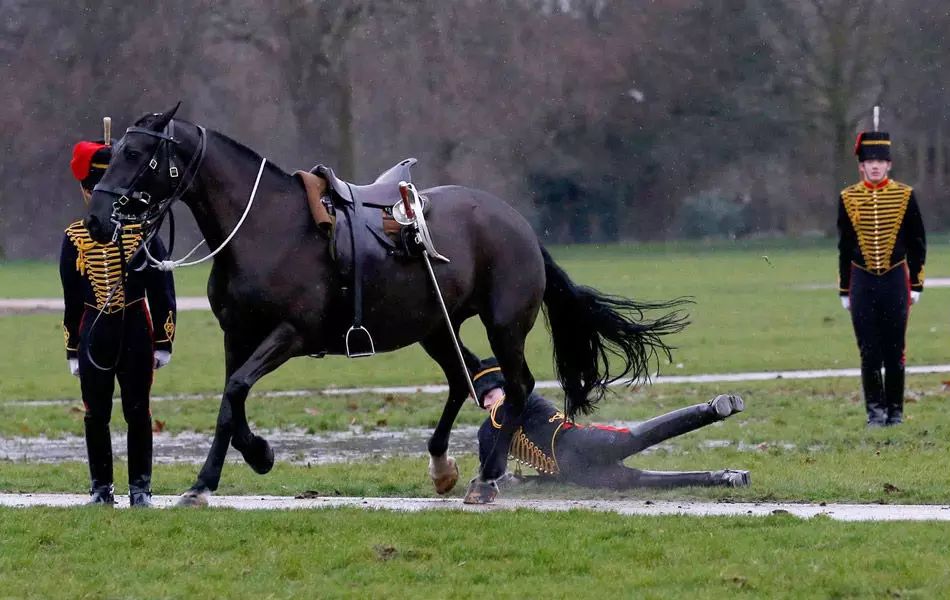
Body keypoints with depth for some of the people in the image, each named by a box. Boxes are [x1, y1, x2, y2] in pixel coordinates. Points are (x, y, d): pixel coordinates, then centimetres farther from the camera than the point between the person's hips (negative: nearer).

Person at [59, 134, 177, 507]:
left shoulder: (143, 231, -1)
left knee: (137, 413, 2)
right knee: (95, 415, 4)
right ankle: (101, 487, 13)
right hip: (93, 334, 1)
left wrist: (164, 341, -2)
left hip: (135, 332, -1)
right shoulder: (75, 237, 3)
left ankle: (140, 486, 10)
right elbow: (72, 299, 9)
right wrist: (73, 350, 8)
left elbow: (162, 289, 1)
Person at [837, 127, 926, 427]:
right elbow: (844, 247, 9)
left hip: (895, 281, 0)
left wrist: (916, 286, 2)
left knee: (894, 350, 3)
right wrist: (844, 291, 9)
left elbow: (917, 244, 5)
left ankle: (895, 410, 11)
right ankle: (875, 410, 6)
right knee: (869, 351, -1)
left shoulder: (905, 196, 0)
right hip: (862, 283, 1)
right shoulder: (848, 198, 2)